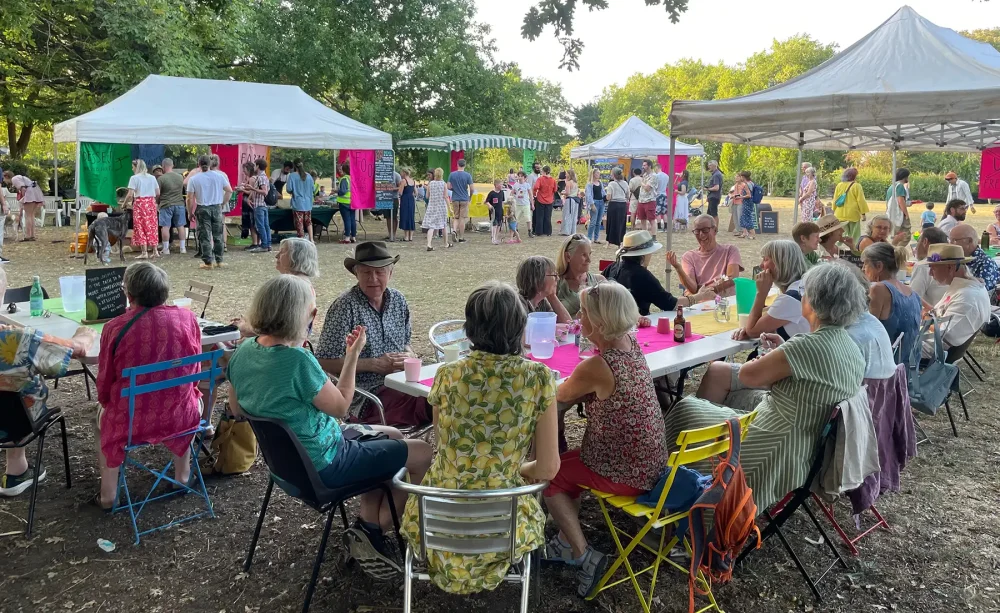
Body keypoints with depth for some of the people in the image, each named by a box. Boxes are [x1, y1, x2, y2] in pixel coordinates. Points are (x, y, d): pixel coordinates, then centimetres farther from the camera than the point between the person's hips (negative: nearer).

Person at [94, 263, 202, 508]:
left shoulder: (114, 328, -14)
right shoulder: (187, 318, -9)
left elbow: (104, 387, -2)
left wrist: (107, 402, 21)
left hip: (131, 423, -1)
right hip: (179, 418, 1)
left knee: (103, 414, 33)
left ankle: (108, 494, 37)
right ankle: (182, 477, 42)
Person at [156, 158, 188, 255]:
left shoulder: (161, 178, -9)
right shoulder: (180, 177, 4)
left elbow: (158, 194, -6)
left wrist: (157, 202, 12)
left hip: (166, 205, -4)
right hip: (179, 204, 4)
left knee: (165, 227, 2)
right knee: (181, 226, 9)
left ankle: (166, 249, 5)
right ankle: (183, 247, 12)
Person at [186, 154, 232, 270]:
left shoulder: (194, 179, -4)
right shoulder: (219, 176, 1)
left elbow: (190, 198, -5)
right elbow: (229, 190, 3)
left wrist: (190, 212, 5)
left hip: (202, 209, -2)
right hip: (217, 208, 2)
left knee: (204, 236, 2)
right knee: (218, 235, 10)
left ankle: (208, 262, 1)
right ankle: (219, 261, 13)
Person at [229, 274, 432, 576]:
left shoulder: (244, 351, -5)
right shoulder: (297, 360, -31)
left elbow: (237, 409, 9)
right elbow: (341, 406, -16)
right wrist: (353, 355, -9)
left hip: (287, 456, 9)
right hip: (321, 465, -9)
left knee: (393, 436, 23)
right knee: (423, 453, 2)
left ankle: (366, 527, 20)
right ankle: (377, 527, 20)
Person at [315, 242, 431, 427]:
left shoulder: (398, 300, 10)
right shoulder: (345, 307, -9)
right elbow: (325, 362, -12)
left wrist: (409, 355, 0)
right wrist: (374, 364, -14)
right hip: (367, 394, -7)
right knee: (428, 404, -31)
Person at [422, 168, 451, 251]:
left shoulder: (430, 184, -1)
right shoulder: (444, 184, -6)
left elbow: (427, 196, 4)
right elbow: (446, 197, -8)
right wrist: (449, 207, -4)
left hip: (432, 206, 1)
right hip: (442, 207, 0)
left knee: (431, 226, -4)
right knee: (443, 225, 15)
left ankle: (429, 244, -21)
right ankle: (446, 243, 29)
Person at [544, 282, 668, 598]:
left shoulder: (596, 367, -28)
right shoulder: (631, 343, -3)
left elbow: (561, 395, -6)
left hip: (628, 473, -8)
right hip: (649, 461, 8)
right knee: (566, 464, 24)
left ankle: (584, 555, 13)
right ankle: (569, 542, 30)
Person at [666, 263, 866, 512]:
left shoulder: (808, 345, -29)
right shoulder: (850, 346, -1)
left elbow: (748, 375, -17)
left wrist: (766, 359, 4)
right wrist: (785, 350, 5)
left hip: (777, 451, -10)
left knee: (685, 410, 7)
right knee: (716, 372, 18)